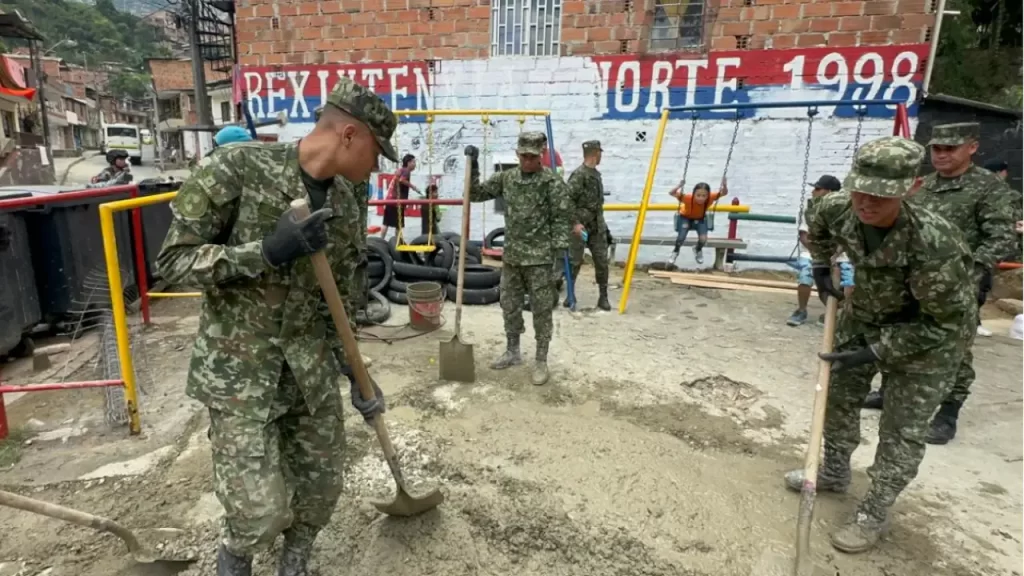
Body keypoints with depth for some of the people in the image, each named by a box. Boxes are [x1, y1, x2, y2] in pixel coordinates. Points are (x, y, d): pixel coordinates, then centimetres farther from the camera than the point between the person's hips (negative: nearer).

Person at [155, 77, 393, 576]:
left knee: (321, 488, 11)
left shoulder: (346, 206, 3)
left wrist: (354, 373, 7)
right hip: (238, 366, -5)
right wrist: (267, 251, -26)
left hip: (309, 365, 6)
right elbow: (173, 260, -14)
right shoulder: (239, 169, -15)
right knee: (262, 511, -4)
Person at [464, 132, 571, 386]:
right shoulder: (506, 178, 7)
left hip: (540, 258, -5)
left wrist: (559, 257, -14)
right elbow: (475, 194, 12)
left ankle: (541, 361, 14)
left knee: (541, 311, 2)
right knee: (509, 307, 14)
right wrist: (473, 166, 0)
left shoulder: (553, 183, -8)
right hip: (511, 256, 5)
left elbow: (560, 222, -9)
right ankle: (512, 352, 31)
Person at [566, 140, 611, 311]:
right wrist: (574, 223, -24)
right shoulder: (578, 174, -13)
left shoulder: (596, 174, 14)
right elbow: (568, 200, -19)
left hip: (597, 227, 7)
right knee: (575, 262, 1)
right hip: (580, 226, -7)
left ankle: (603, 297, 11)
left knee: (602, 261, 3)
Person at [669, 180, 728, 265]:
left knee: (703, 239, -16)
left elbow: (724, 193, -28)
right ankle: (675, 251, 17)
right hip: (685, 217, -2)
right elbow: (671, 193, -42)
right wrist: (679, 186, -61)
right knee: (681, 238, -20)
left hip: (700, 218, 2)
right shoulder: (688, 198, -39)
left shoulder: (710, 198, -32)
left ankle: (698, 249, 23)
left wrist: (724, 185, -48)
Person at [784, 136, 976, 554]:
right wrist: (821, 268, 3)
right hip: (864, 318, 6)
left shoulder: (935, 244, -39)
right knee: (837, 396, 17)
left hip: (928, 338, -6)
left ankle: (873, 515, 20)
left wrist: (874, 352, -27)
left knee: (902, 431, 2)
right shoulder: (838, 208, -23)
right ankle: (834, 473, 40)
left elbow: (948, 323, -27)